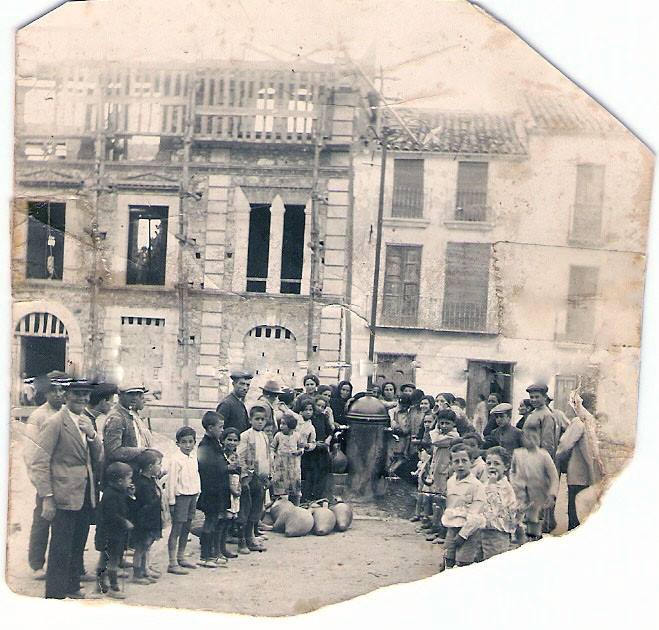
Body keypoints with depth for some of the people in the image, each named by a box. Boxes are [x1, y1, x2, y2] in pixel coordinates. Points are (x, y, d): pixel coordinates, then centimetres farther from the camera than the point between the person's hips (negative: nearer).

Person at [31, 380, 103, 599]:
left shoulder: (86, 422, 13)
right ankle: (55, 594, 9)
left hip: (85, 496, 7)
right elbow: (40, 462, -13)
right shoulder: (55, 423, -11)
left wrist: (92, 434, -6)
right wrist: (47, 497, -18)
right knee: (61, 549, -2)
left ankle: (72, 587, 30)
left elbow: (98, 458, 12)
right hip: (65, 497, -7)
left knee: (78, 546, 17)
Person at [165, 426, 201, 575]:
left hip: (192, 495, 8)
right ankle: (172, 563, -3)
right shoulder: (176, 459, -16)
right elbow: (171, 481, -15)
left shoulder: (193, 455, 8)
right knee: (176, 529, -5)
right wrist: (171, 501, -14)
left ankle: (181, 558, 29)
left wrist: (197, 493, 15)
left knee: (186, 528, 16)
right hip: (180, 496, -8)